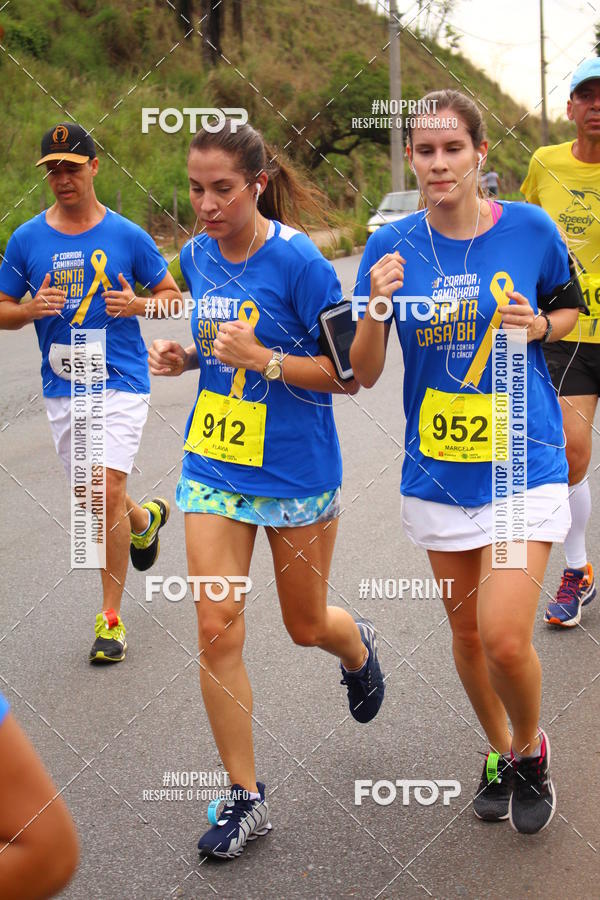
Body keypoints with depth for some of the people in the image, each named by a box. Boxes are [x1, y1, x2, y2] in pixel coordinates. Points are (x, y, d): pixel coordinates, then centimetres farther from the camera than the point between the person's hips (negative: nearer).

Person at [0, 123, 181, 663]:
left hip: (121, 380, -3)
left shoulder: (127, 236, -2)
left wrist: (137, 304, -14)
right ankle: (146, 519, 50)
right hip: (62, 388, 4)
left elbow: (172, 294, 7)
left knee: (108, 491, -15)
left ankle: (111, 618, -5)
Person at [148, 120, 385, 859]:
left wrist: (262, 359, -26)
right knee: (216, 626, -4)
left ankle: (359, 648, 52)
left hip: (296, 471, -4)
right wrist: (185, 357, -2)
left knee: (306, 624, 13)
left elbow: (348, 373, -14)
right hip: (213, 463, 4)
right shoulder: (196, 258, 1)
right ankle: (245, 797, 8)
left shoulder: (297, 261, -17)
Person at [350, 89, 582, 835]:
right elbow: (363, 373, -3)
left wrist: (538, 326, -11)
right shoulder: (392, 247, -3)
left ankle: (531, 749, 18)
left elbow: (570, 311, 11)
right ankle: (499, 753, 40)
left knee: (506, 639, -12)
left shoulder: (530, 229, -7)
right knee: (466, 632, 14)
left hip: (522, 462, -3)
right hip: (438, 467, 3)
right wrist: (378, 308, -21)